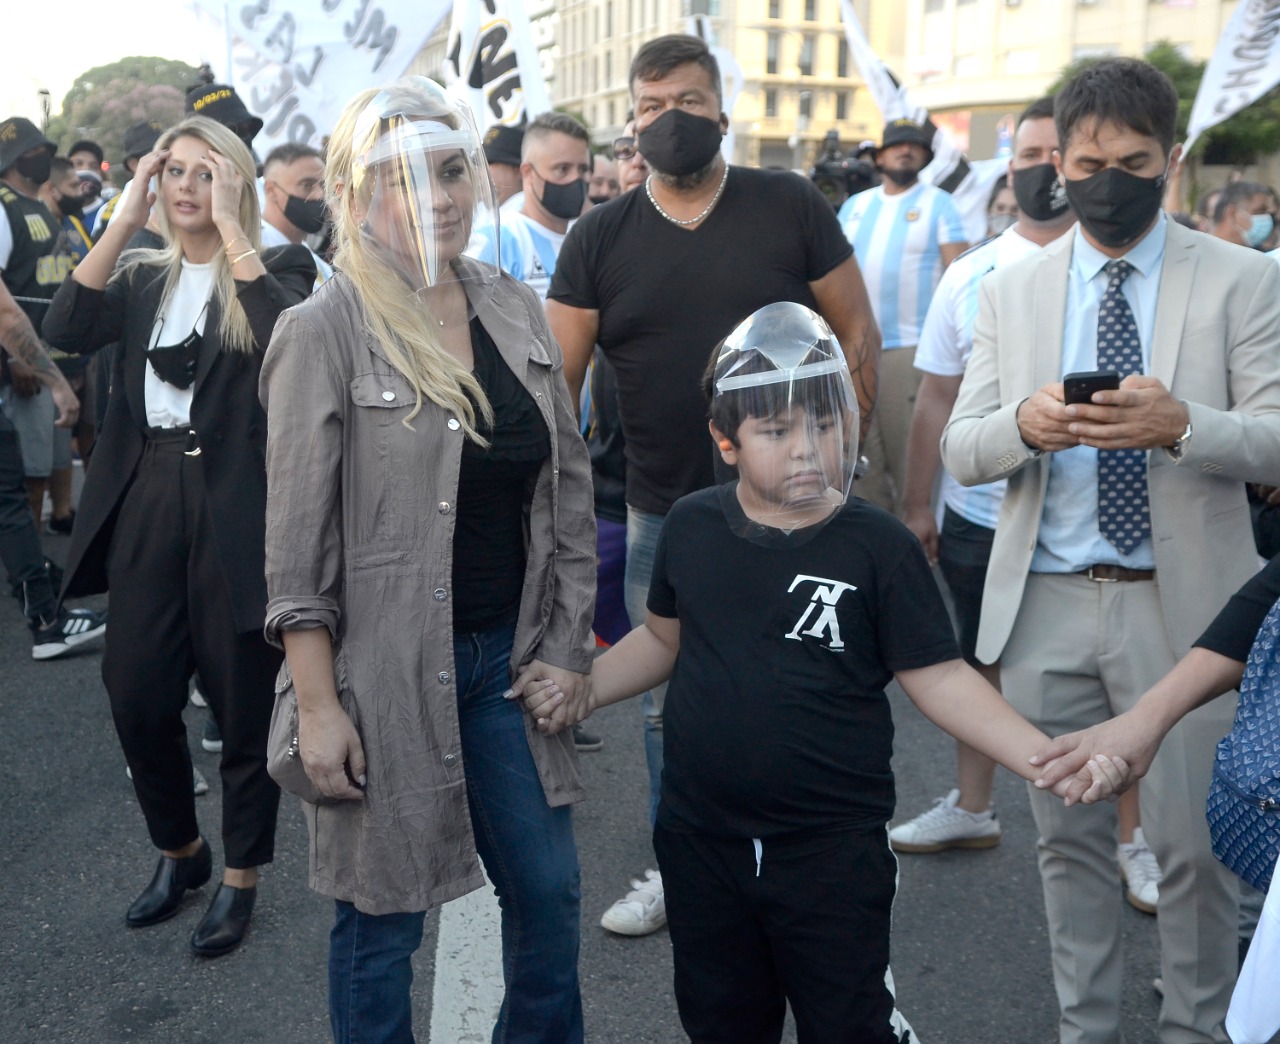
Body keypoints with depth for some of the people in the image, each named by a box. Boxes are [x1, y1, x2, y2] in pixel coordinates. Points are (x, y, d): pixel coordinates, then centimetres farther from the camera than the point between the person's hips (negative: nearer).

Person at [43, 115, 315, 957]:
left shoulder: (276, 269, 0)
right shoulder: (142, 278, 12)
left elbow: (287, 337, -23)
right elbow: (66, 330, -6)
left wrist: (232, 228, -17)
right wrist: (126, 217, -7)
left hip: (238, 508, -4)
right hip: (147, 502, 4)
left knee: (244, 703, 6)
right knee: (137, 698, 9)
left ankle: (240, 877, 25)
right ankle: (178, 851, 34)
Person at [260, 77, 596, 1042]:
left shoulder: (518, 312, 4)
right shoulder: (325, 331, -11)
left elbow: (569, 487, 9)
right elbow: (297, 537, -11)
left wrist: (568, 645, 6)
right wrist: (318, 706, -13)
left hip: (507, 656, 5)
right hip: (387, 668, -5)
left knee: (549, 891, 15)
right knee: (382, 918, 10)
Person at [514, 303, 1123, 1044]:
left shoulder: (878, 547, -12)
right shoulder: (692, 527, -1)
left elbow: (938, 678, -11)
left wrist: (1044, 757, -22)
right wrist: (581, 689, 2)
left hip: (835, 851, -4)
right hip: (700, 842, 4)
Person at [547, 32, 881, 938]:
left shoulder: (789, 207, -3)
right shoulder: (600, 239, 1)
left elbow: (858, 333, 0)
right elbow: (558, 379, -1)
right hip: (665, 514, 2)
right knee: (673, 703, 13)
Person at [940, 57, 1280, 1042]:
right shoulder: (1011, 291, 9)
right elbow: (960, 448, 4)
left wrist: (1179, 424, -25)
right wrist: (1024, 424, -18)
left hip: (1179, 604, -2)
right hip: (1045, 603, 3)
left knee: (1196, 846, 4)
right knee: (1070, 839, 14)